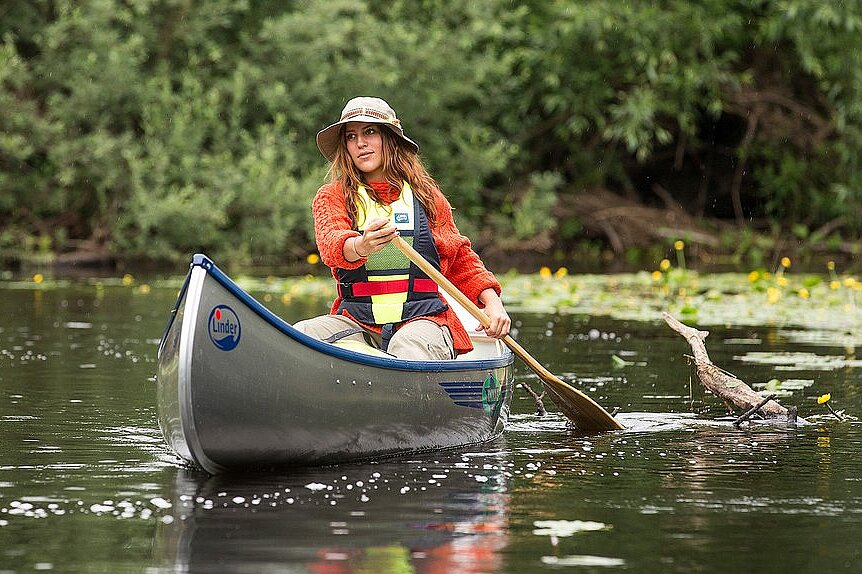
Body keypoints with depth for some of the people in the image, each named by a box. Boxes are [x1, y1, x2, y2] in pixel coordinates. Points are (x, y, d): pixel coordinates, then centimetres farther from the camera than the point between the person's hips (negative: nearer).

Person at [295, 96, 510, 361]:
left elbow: (462, 262, 23)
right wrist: (360, 246, -39)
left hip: (421, 320, -1)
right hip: (358, 322, 1)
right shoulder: (331, 197, 9)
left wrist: (493, 303, 5)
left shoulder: (427, 196, 14)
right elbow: (330, 244, -15)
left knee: (408, 347, -38)